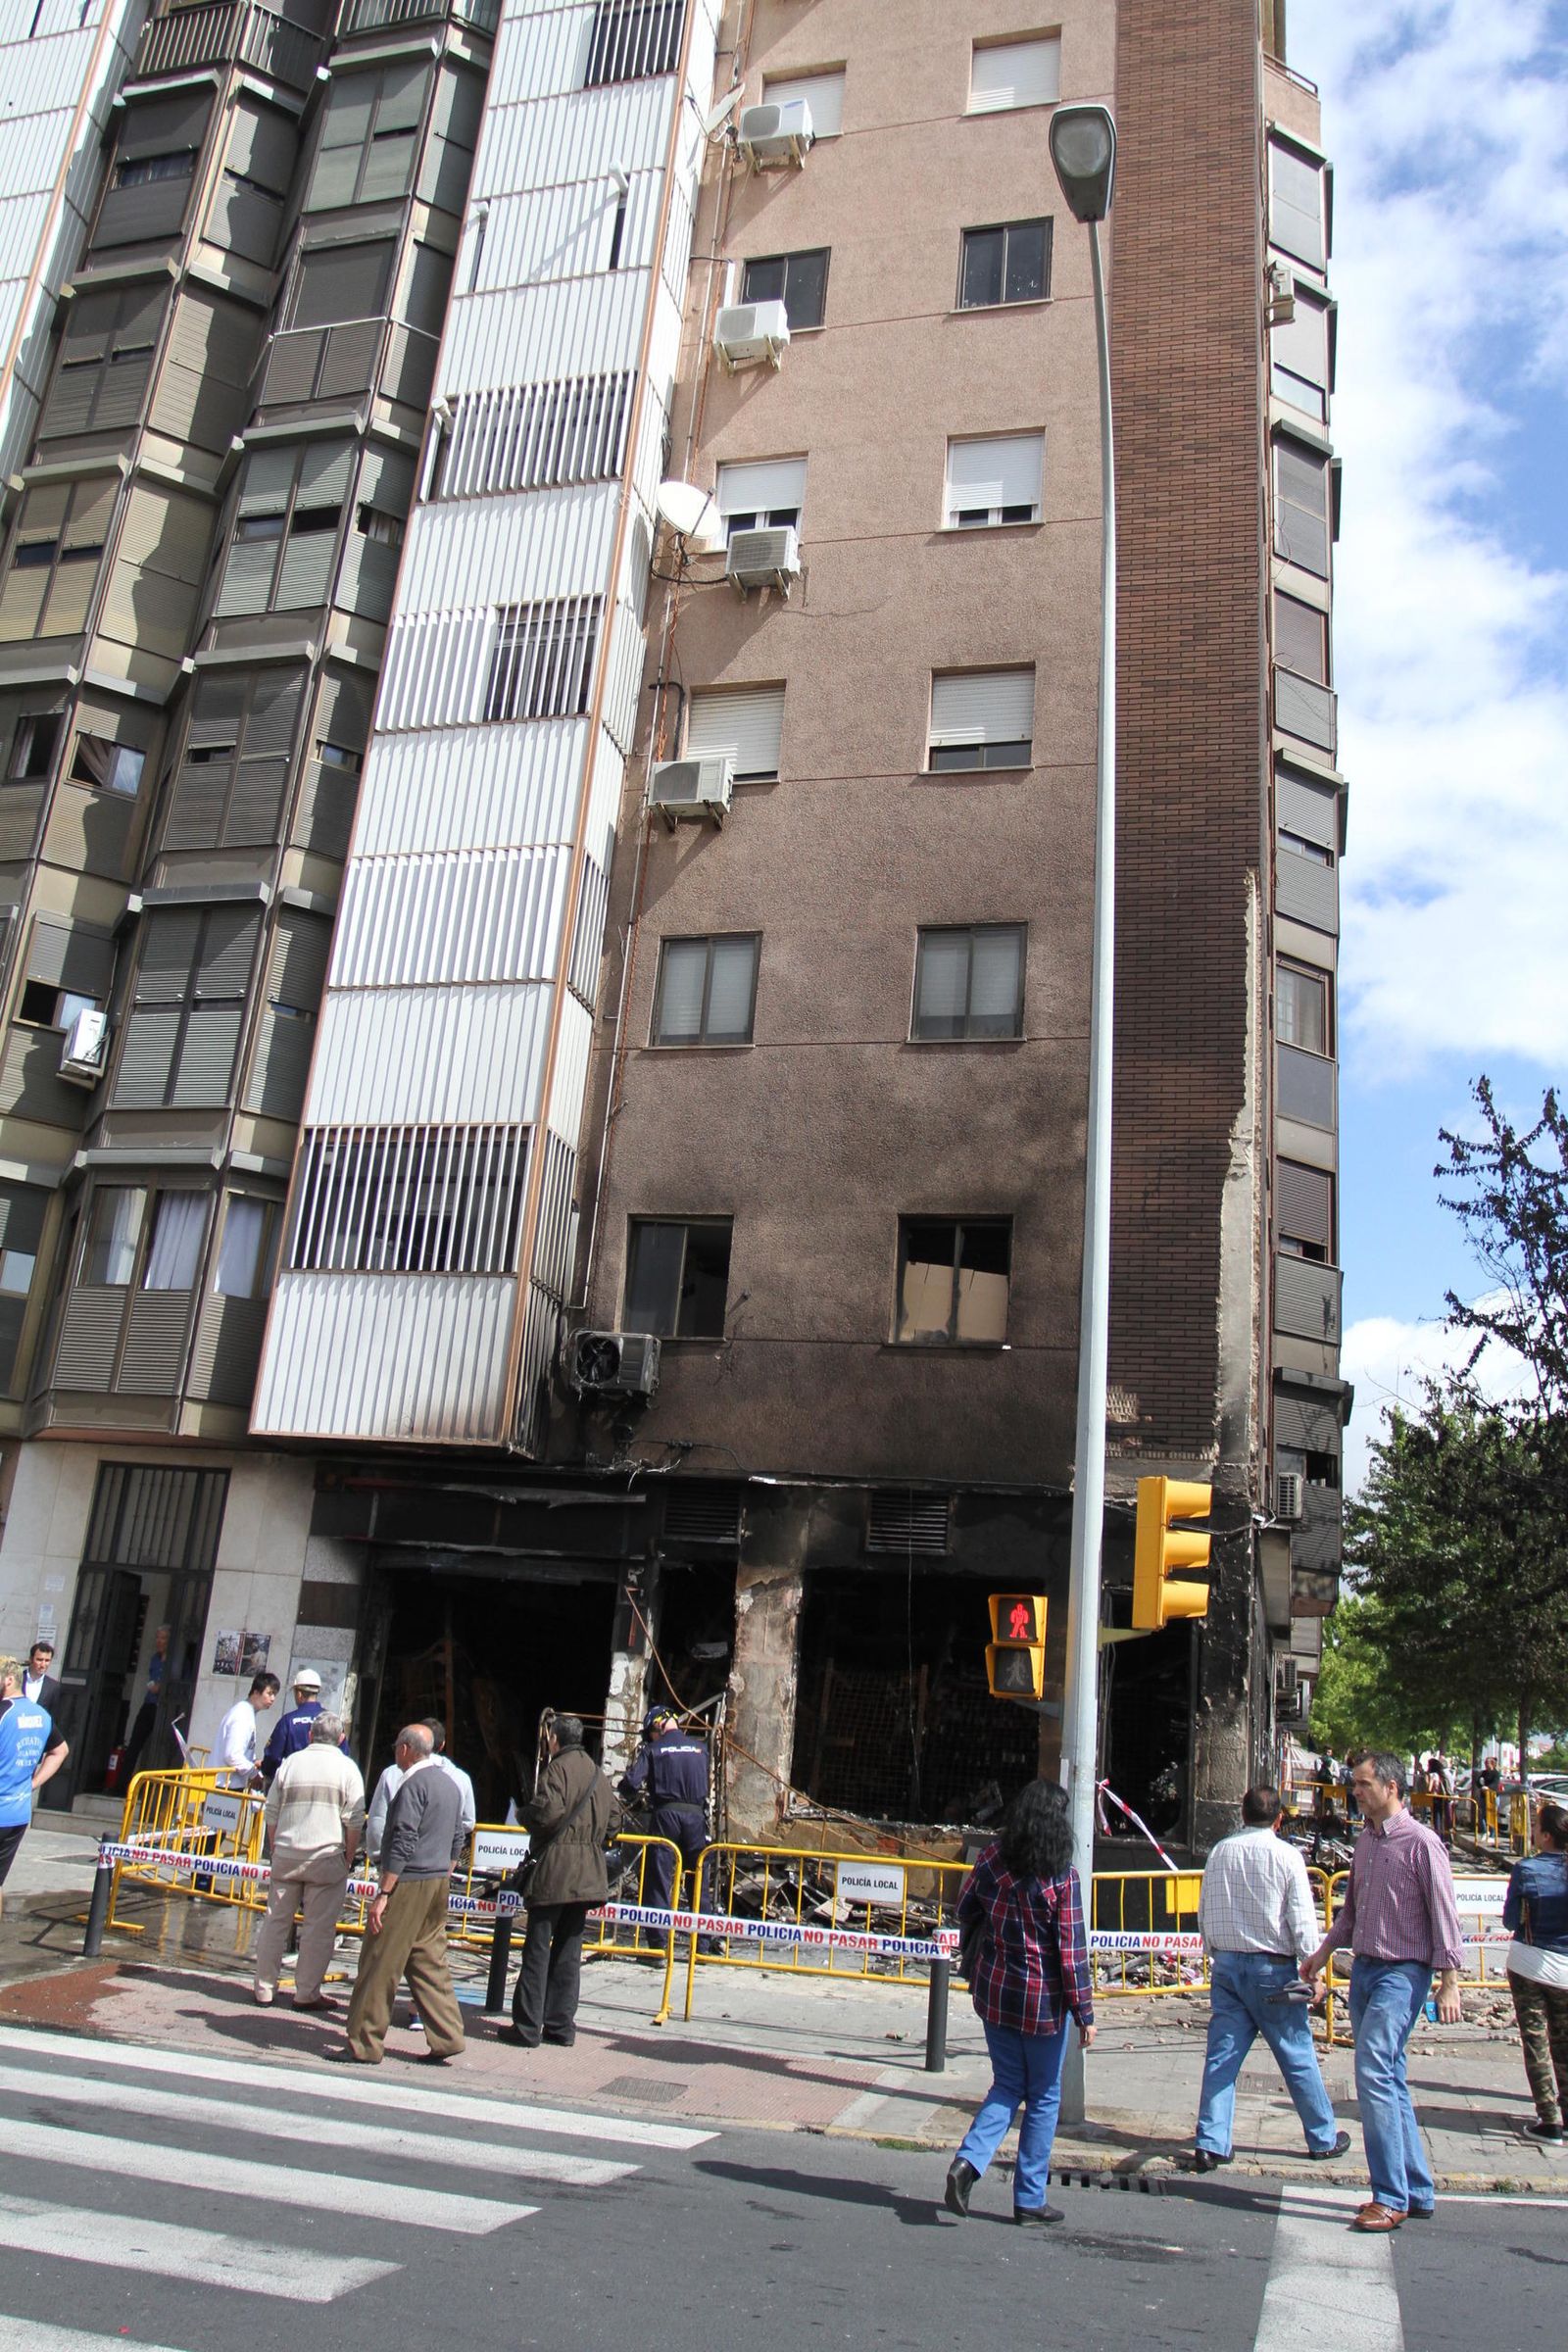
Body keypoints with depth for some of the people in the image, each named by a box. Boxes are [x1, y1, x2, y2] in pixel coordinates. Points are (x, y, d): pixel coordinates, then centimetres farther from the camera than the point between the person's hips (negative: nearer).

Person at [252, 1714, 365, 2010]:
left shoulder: (290, 1762, 6)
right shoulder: (346, 1767, -2)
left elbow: (271, 1813, 9)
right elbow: (354, 1820, -6)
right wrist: (349, 1858, 3)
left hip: (286, 1855, 3)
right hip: (327, 1856, -3)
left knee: (275, 1921, 12)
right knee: (319, 1928, 4)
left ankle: (264, 1988, 19)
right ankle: (306, 1993, 7)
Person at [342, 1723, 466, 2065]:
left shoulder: (414, 1785, -14)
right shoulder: (450, 1784, 13)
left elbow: (403, 1843, -19)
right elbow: (456, 1842, 18)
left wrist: (383, 1894, -18)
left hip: (409, 1883, -9)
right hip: (438, 1884, 9)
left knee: (380, 1965, 0)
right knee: (431, 1963, 12)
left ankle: (364, 2046, 6)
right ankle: (445, 2039, 11)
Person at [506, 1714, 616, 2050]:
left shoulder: (557, 1768, -9)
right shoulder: (597, 1773, 14)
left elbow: (547, 1811, -20)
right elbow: (612, 1818, 14)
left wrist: (525, 1814, -1)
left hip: (555, 1871, -7)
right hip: (588, 1875, 7)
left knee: (537, 1949, -1)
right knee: (569, 1951, 11)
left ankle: (528, 2027, 1)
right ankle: (561, 2025, 13)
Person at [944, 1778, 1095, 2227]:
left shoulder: (991, 1861, -4)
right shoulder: (1061, 1877, -16)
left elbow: (965, 1913, 8)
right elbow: (1072, 1951, -14)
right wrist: (1084, 2013, -6)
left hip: (994, 1992, 4)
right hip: (1043, 2000, -4)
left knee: (1007, 2086, 17)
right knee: (1043, 2096, 13)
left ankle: (968, 2160, -3)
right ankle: (1030, 2200, 19)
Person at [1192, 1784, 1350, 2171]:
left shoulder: (1219, 1852, 4)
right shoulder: (1285, 1855, -9)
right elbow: (1303, 1920, -11)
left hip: (1226, 1964, 3)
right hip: (1272, 1968, -3)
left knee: (1221, 2055, 5)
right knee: (1298, 2056, 11)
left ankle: (1210, 2143, 2)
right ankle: (1323, 2139, 25)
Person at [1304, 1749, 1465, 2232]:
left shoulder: (1421, 1843, -12)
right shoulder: (1365, 1840, 11)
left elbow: (1444, 1915, -12)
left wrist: (1449, 1982, -14)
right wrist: (1325, 1950, 18)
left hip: (1402, 1973, -8)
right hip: (1363, 1969, 8)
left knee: (1374, 2074, -14)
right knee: (1390, 2081, 12)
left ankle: (1392, 2198, -7)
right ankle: (1417, 2191, 22)